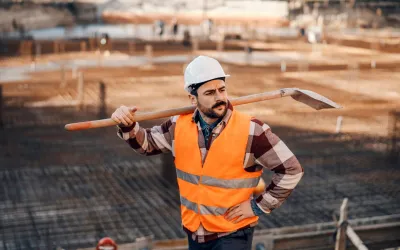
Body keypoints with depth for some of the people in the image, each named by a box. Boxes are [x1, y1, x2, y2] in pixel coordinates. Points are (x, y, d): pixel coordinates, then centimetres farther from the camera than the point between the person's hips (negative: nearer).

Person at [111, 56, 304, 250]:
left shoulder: (251, 131, -19)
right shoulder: (179, 126, -4)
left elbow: (291, 170, -12)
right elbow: (147, 143, 12)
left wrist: (258, 206, -12)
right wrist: (128, 126, -8)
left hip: (233, 233, -5)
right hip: (194, 231, 5)